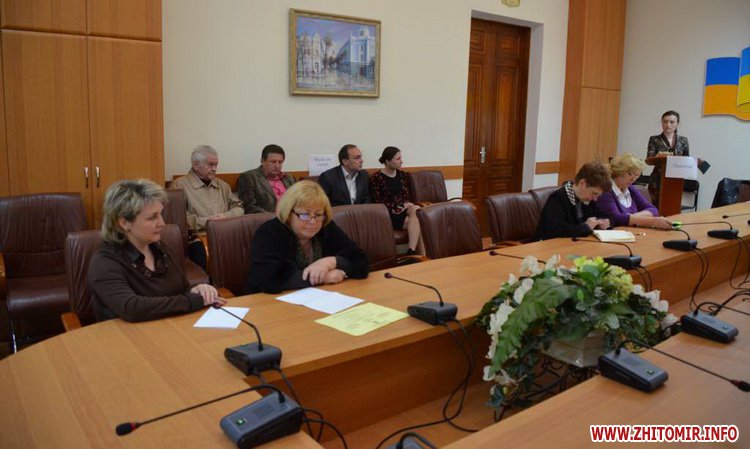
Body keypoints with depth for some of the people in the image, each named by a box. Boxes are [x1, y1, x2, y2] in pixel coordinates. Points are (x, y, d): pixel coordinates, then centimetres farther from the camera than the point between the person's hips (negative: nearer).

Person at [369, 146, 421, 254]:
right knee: (416, 220, -29)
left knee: (416, 209, -31)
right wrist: (397, 207, -13)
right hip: (389, 214, -5)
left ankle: (412, 251, -34)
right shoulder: (376, 178, -3)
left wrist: (405, 205, -7)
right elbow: (377, 202, -6)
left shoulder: (403, 175, 15)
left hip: (403, 210, 5)